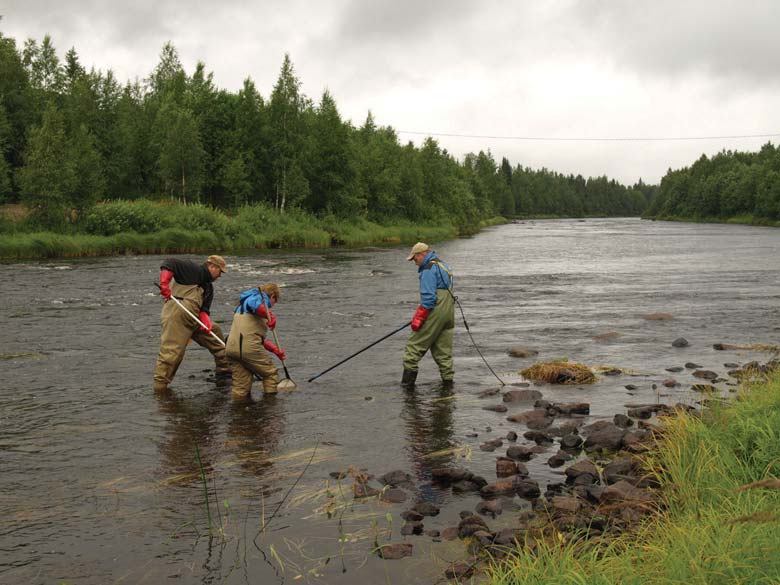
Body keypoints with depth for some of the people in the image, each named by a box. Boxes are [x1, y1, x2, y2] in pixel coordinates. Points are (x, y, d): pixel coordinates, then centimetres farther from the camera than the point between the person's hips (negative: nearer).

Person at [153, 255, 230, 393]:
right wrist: (164, 283, -28)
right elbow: (169, 263, -14)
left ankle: (224, 370, 24)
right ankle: (160, 387, -6)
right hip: (175, 318, -9)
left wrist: (206, 321, -11)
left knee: (214, 331, 16)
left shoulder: (208, 287, 22)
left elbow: (204, 309, 10)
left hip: (192, 319, 9)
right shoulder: (194, 269, -3)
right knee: (171, 352, -13)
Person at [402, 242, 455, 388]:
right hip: (448, 312, 9)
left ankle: (408, 379, -4)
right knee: (443, 347, 13)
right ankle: (447, 378, 13)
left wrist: (418, 318, -16)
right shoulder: (443, 265, 20)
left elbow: (428, 297, -18)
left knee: (415, 344, -3)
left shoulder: (429, 269, -10)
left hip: (435, 312, -9)